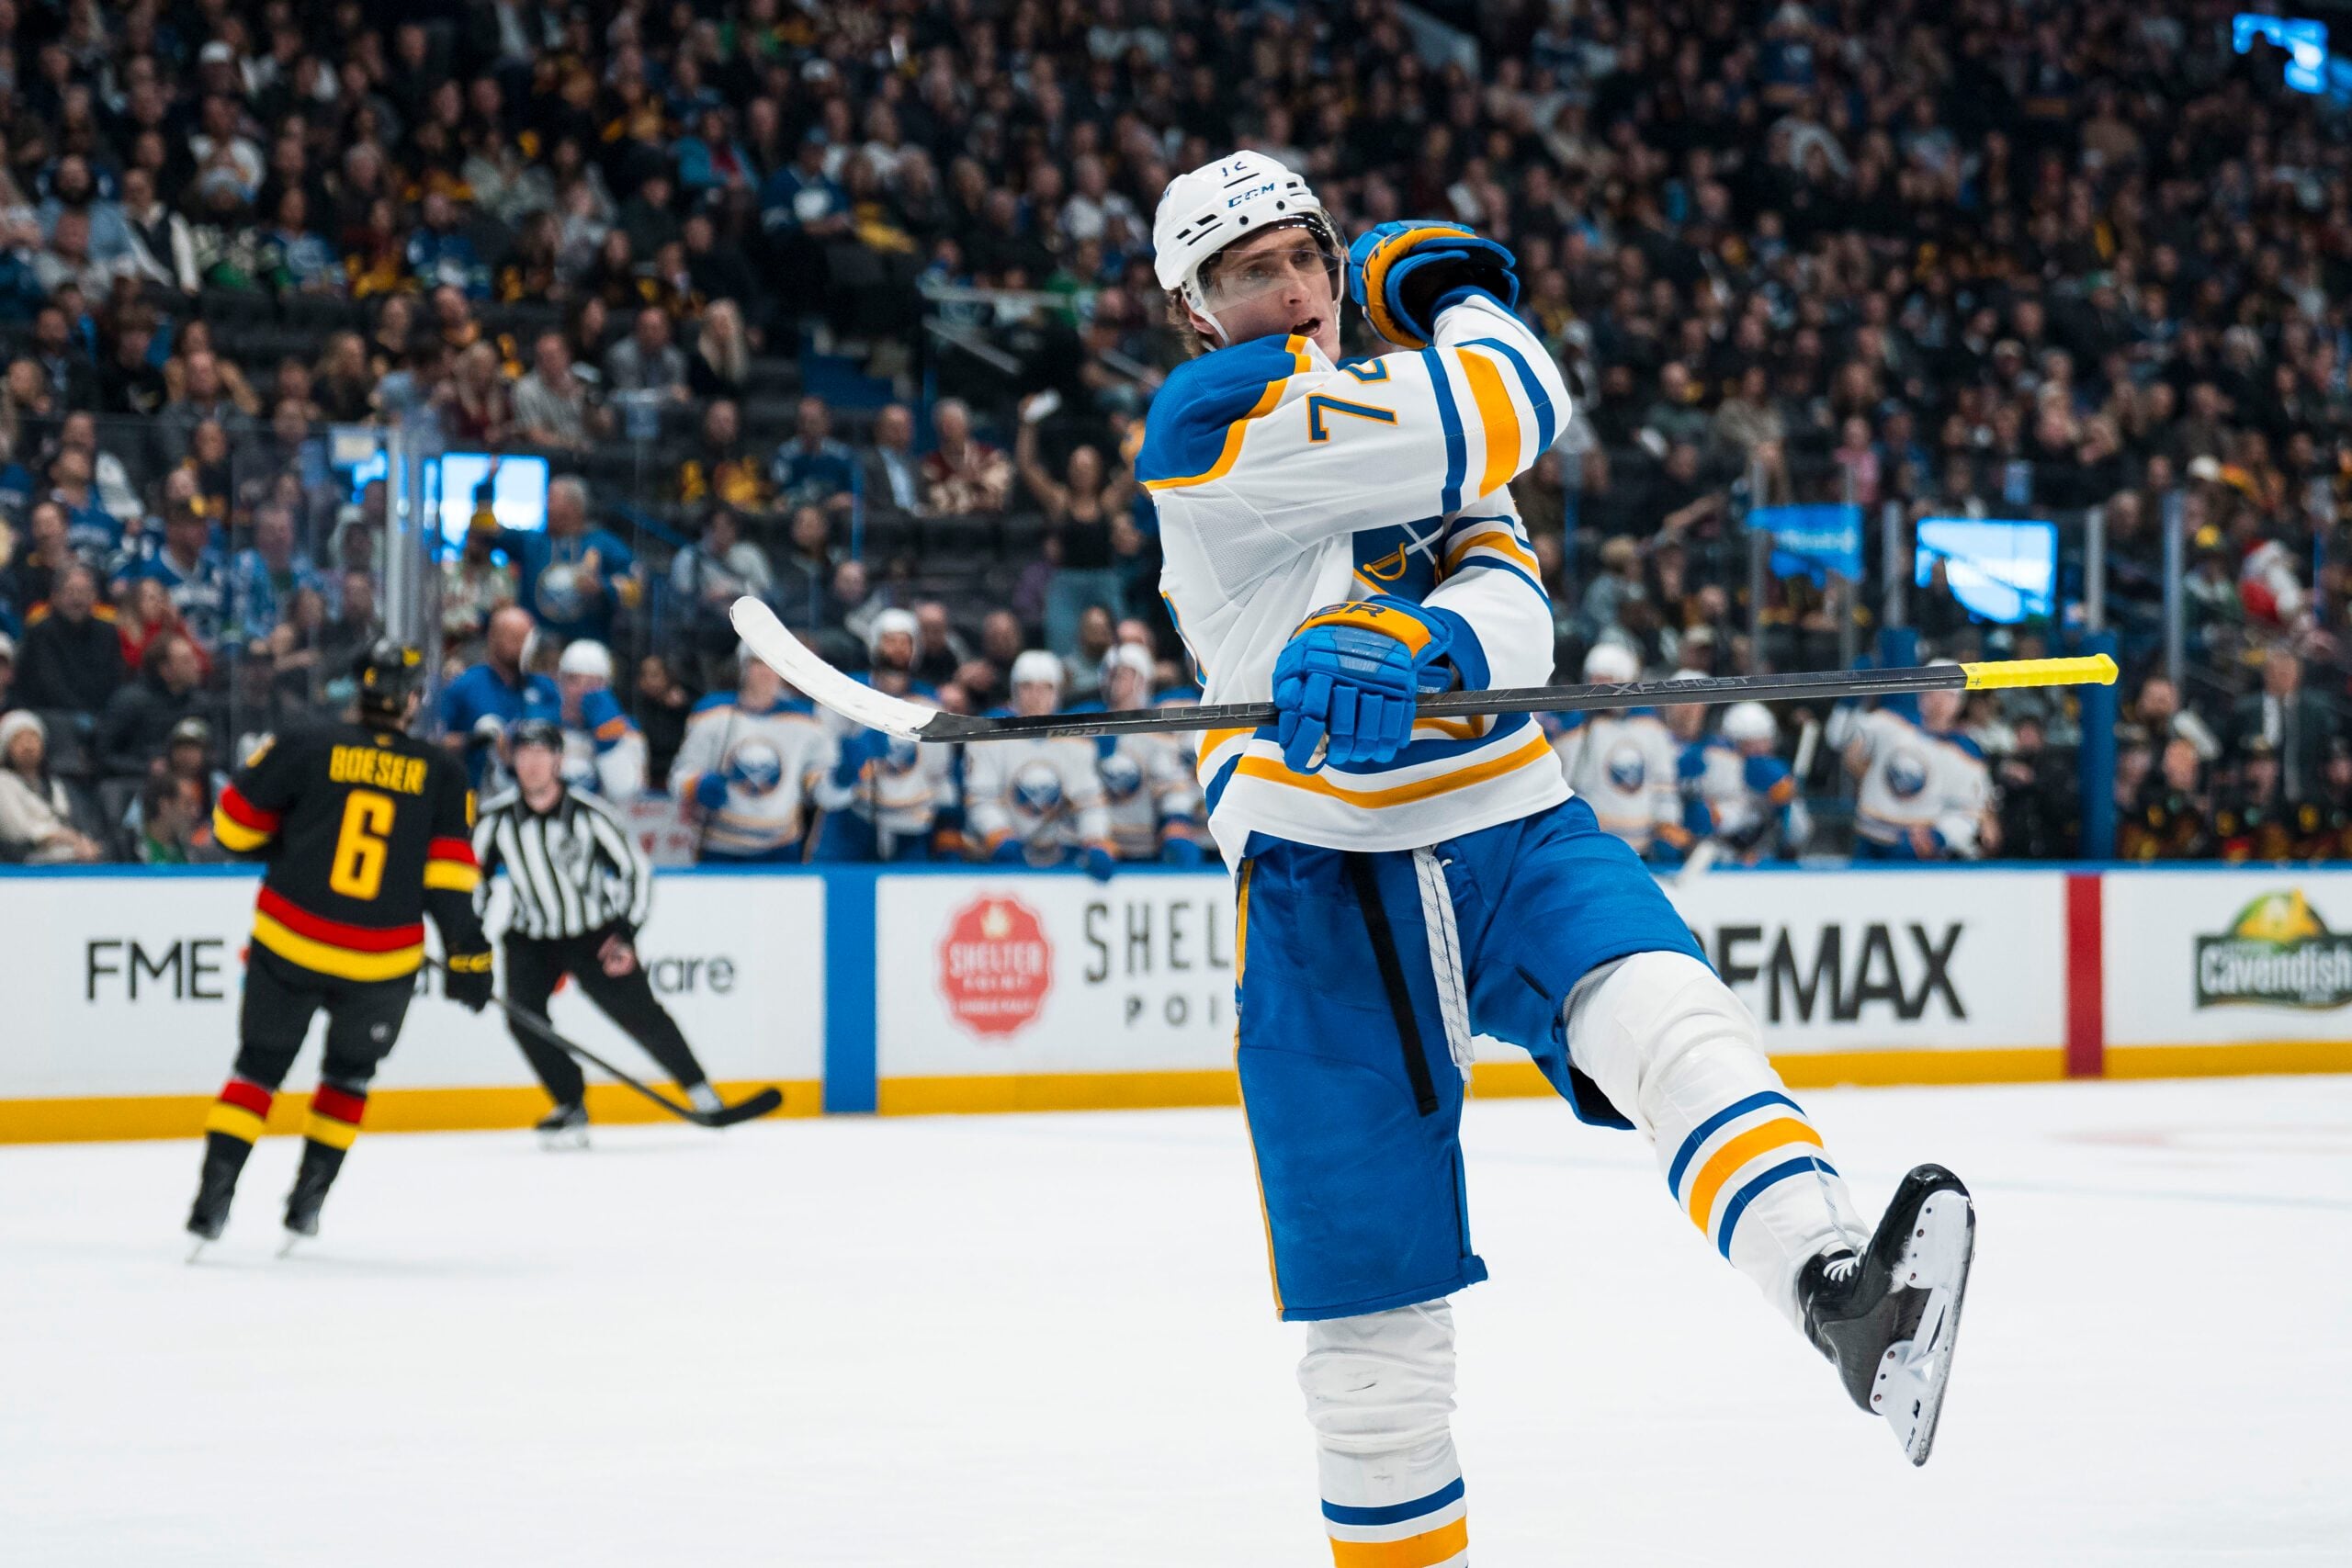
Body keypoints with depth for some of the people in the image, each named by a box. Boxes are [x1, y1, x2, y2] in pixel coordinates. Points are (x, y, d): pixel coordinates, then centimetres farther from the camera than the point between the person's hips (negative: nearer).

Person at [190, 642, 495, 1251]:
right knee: (349, 1074, 23)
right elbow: (449, 873, -3)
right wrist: (466, 952, 2)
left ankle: (215, 1191, 2)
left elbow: (235, 824, 1)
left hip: (289, 943, -1)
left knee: (259, 1066, 12)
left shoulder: (308, 748, -3)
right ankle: (308, 1198, 21)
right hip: (382, 963, 1)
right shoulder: (441, 775, 1)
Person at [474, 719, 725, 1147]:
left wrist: (627, 933, -14)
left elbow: (635, 868, -9)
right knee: (522, 1015, -17)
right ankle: (571, 1107, -3)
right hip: (531, 937, 2)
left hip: (596, 933, -2)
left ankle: (699, 1089, 14)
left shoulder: (589, 814, -18)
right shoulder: (496, 818, -11)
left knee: (638, 1013, -5)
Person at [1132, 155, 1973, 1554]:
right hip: (1328, 885, -3)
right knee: (1373, 1282, 0)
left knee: (1657, 1010, -29)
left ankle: (1844, 1293, -51)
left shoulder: (1417, 397, 16)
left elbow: (1512, 607, -3)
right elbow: (1512, 414, -12)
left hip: (1513, 834, 3)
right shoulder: (1215, 419, -5)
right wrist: (1459, 296, 9)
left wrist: (1411, 649, -25)